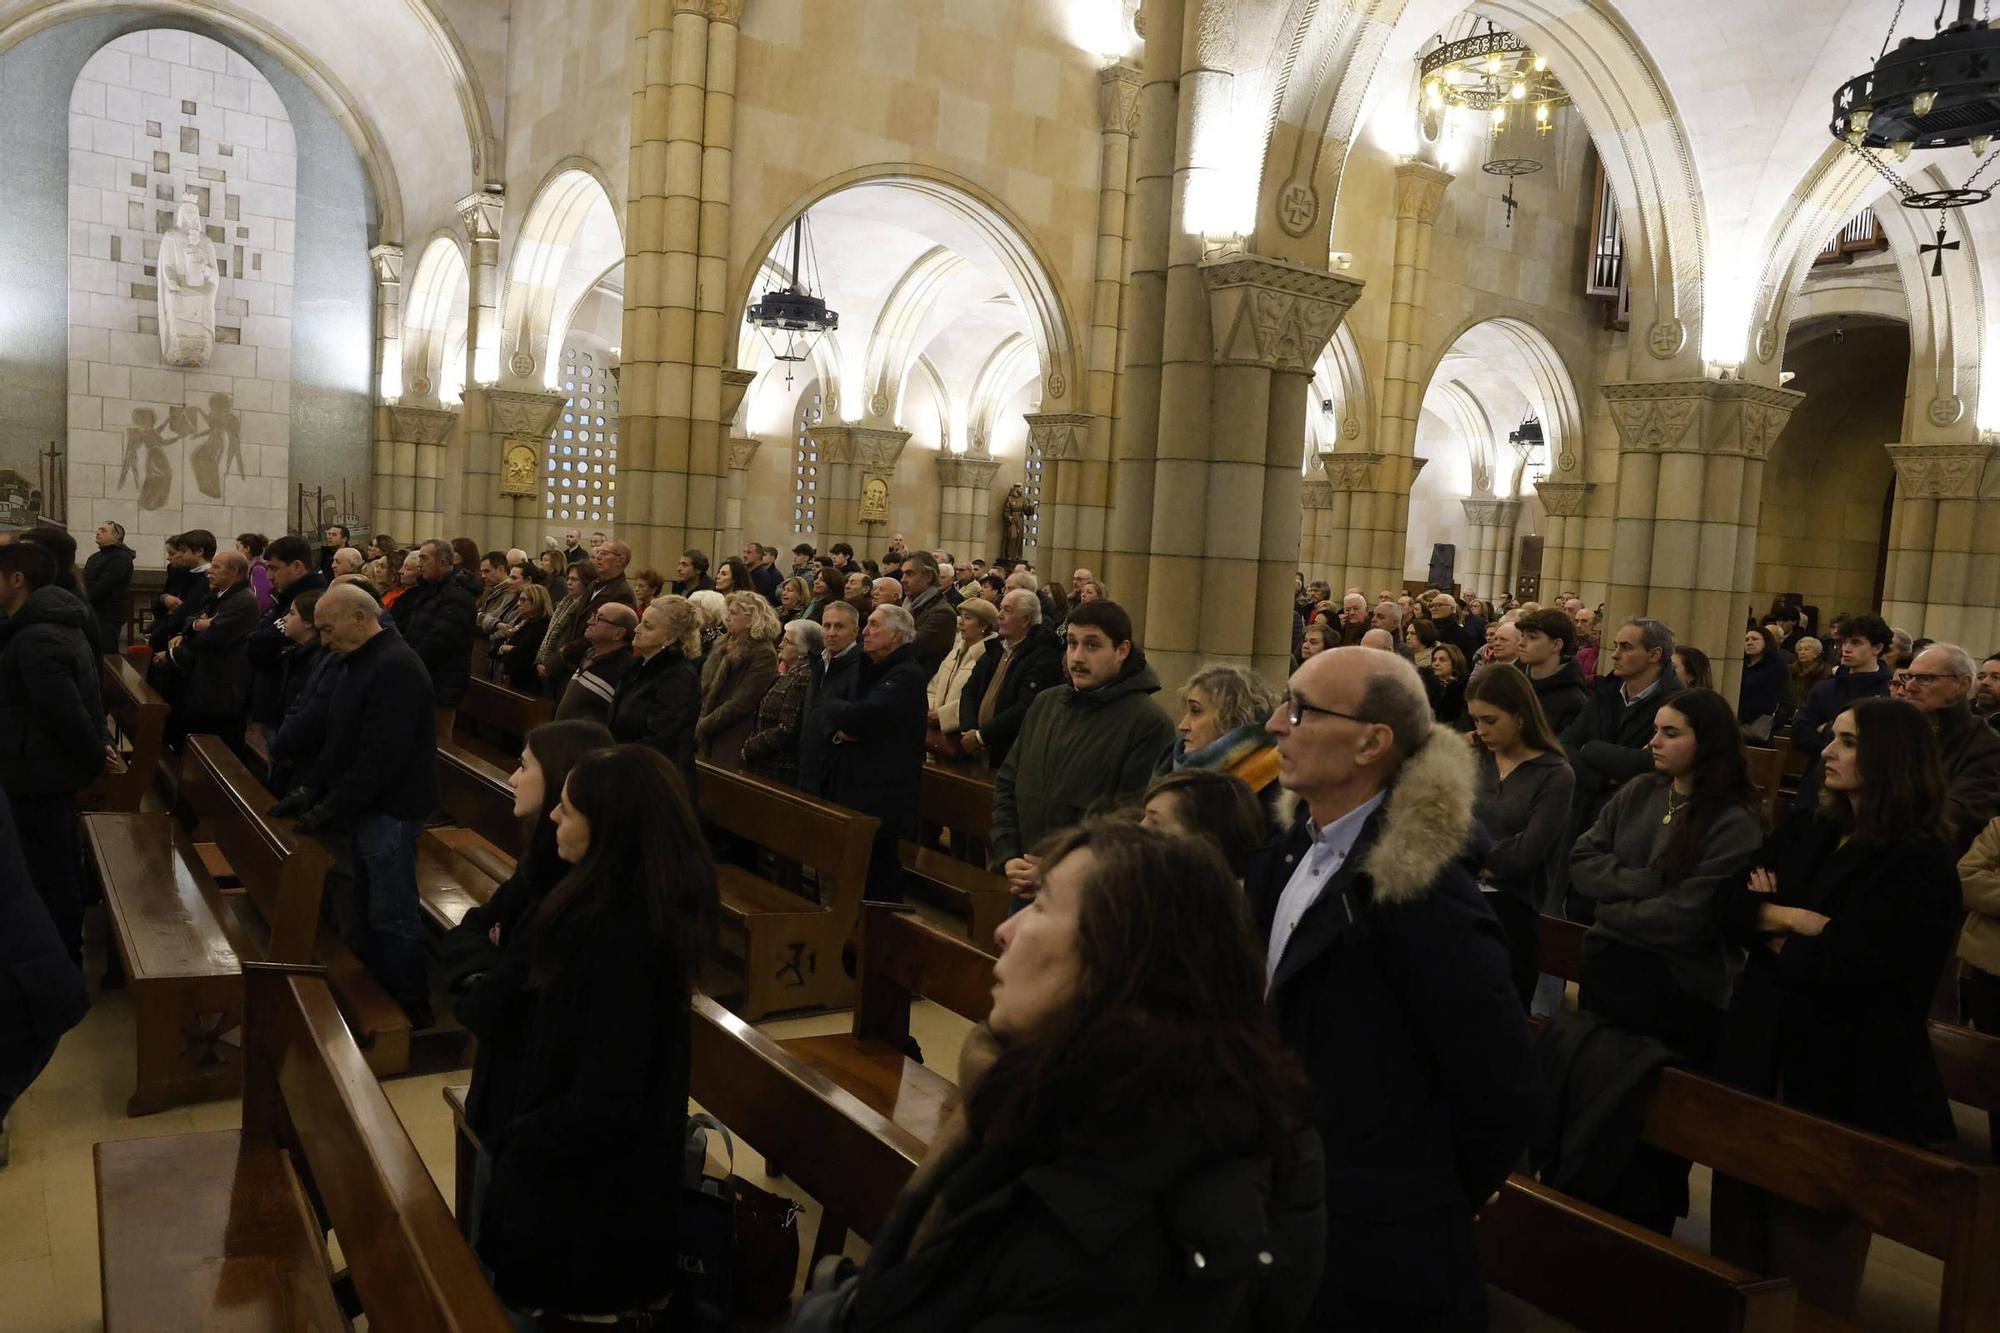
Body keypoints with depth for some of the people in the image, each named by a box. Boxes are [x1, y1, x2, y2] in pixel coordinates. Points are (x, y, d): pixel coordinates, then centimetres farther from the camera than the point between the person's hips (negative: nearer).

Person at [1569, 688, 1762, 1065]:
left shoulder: (1734, 825, -15)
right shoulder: (1638, 792, 3)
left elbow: (1684, 919, -21)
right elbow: (1579, 864, -2)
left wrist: (1611, 911, -8)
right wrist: (1647, 882, -15)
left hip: (1680, 988, -5)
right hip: (1605, 967, 5)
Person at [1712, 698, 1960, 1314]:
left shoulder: (1921, 861, -14)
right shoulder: (1805, 829, 8)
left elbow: (1846, 961, -23)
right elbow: (1728, 903, 1)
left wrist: (1778, 937, -7)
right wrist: (1796, 919, -16)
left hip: (1845, 1073, -6)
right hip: (1764, 1050, 6)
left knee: (1811, 1233, 10)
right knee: (1746, 1205, 16)